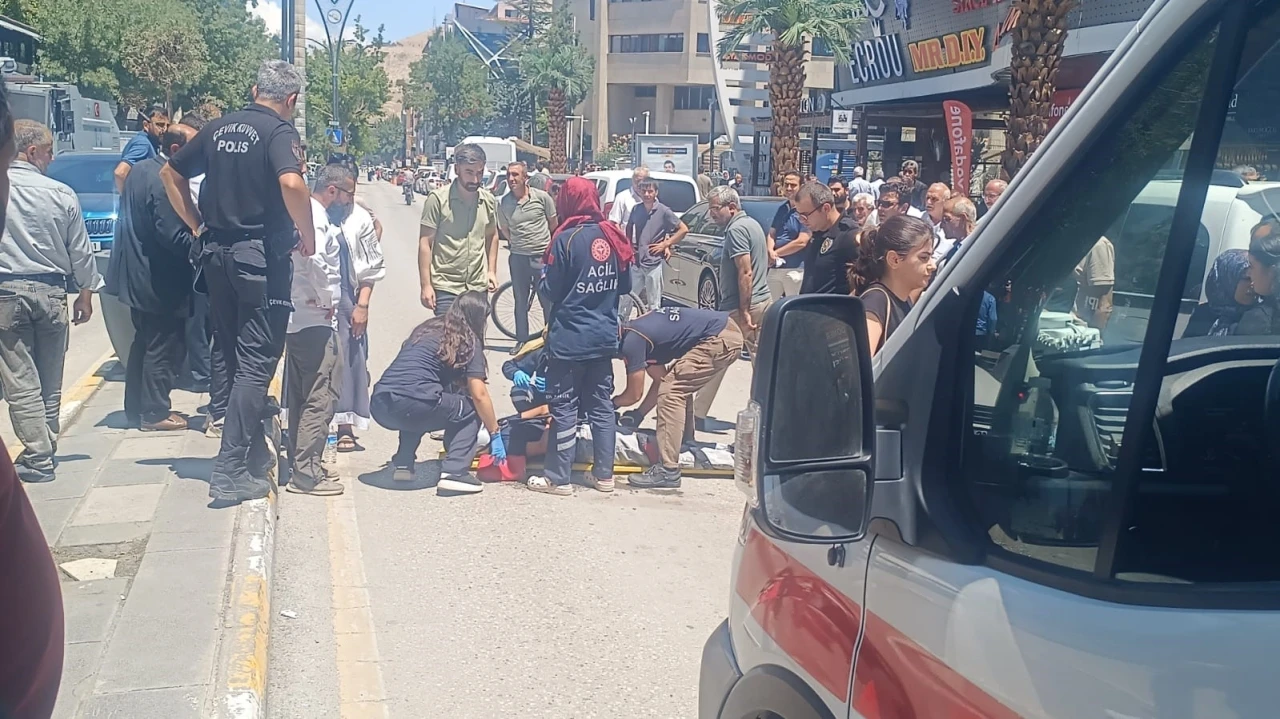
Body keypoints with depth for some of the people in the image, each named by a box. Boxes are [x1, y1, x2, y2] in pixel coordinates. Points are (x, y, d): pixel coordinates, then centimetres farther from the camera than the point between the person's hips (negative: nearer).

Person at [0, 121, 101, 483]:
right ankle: (46, 449, 22)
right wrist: (86, 293, 18)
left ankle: (37, 457, -3)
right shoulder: (62, 194, -1)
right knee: (50, 382, 13)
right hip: (50, 292, 2)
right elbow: (81, 252, 6)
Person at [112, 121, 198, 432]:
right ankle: (154, 412, 7)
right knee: (165, 348, 0)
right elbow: (173, 236, -26)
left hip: (137, 276, 10)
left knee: (145, 342, 19)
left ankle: (136, 407, 28)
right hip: (161, 281, -10)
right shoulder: (166, 181, -22)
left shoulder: (140, 170, 8)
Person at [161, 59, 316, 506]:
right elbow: (291, 184, -28)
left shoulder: (219, 129, 11)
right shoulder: (279, 131, -10)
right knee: (256, 364, -3)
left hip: (218, 254, 7)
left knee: (235, 359, 16)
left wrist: (199, 226, 18)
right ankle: (230, 472, -7)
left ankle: (255, 454, 28)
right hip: (262, 257, -7)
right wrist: (307, 235, -15)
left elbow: (170, 175, 18)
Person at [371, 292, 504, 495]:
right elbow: (479, 395, 1)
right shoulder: (468, 341, 8)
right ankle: (454, 472, -4)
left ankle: (402, 463, 24)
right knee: (471, 411, 13)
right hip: (412, 406, -7)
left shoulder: (426, 329, 27)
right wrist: (495, 434, 13)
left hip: (379, 407, 7)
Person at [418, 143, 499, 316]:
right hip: (446, 288, -5)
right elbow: (425, 243, -9)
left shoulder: (489, 200, 5)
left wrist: (492, 270, 12)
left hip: (478, 287, 5)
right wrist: (425, 285, -13)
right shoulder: (438, 198, -10)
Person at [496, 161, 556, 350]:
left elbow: (553, 223, 6)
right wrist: (516, 243, 9)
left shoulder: (542, 197, -7)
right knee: (520, 301, 12)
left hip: (542, 256, -3)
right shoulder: (504, 203, -1)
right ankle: (521, 340, 23)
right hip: (518, 257, 3)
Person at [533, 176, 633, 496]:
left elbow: (551, 290, -11)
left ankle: (558, 478, 6)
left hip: (569, 338, -5)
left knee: (564, 408, 1)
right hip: (605, 336, 5)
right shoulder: (614, 237, 2)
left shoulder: (566, 239, -15)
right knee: (601, 404, 13)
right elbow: (625, 285, 11)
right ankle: (604, 474, 18)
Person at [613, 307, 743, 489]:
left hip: (720, 340, -10)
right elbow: (661, 379, 22)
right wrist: (639, 414, 21)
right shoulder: (634, 331, 16)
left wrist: (612, 404, 17)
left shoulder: (631, 342, -11)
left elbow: (634, 394, -2)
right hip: (729, 331, 10)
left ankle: (668, 471, -11)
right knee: (680, 386, 23)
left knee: (672, 392, -9)